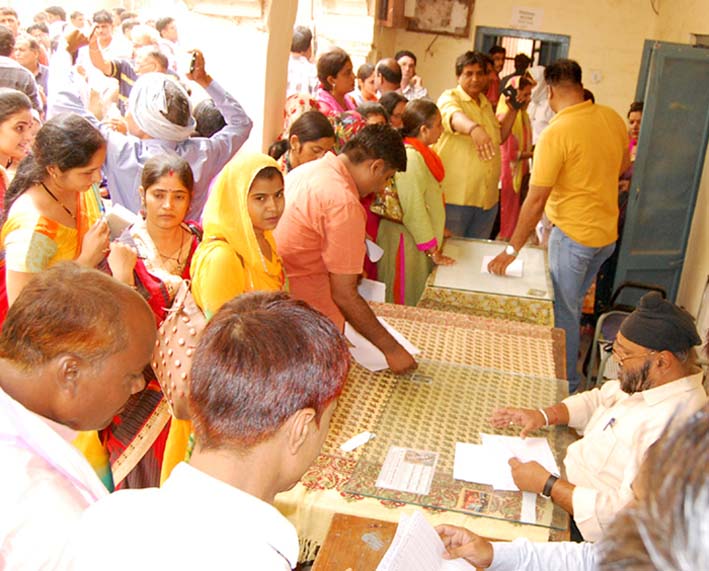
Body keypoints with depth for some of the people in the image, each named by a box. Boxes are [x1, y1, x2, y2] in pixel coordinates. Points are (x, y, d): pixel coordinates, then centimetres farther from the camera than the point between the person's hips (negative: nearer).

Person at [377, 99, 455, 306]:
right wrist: (433, 251, -18)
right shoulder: (409, 156, -22)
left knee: (419, 304, 17)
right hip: (407, 242, -10)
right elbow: (414, 209, -24)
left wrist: (437, 231, 16)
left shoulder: (419, 152, 9)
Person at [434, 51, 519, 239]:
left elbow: (499, 136, 28)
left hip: (487, 196, 7)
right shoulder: (449, 97, -6)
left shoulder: (486, 103, 16)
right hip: (454, 196, -7)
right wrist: (474, 128, -52)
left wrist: (513, 110, 13)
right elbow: (454, 116, -31)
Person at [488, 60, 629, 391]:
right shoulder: (612, 118, 0)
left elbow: (536, 200, -20)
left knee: (563, 311, 7)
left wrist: (512, 250, -15)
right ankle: (568, 372, 35)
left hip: (573, 233, -7)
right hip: (608, 232, 7)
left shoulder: (556, 133, -20)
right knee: (572, 303, 22)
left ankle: (567, 385, 19)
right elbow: (623, 167, 17)